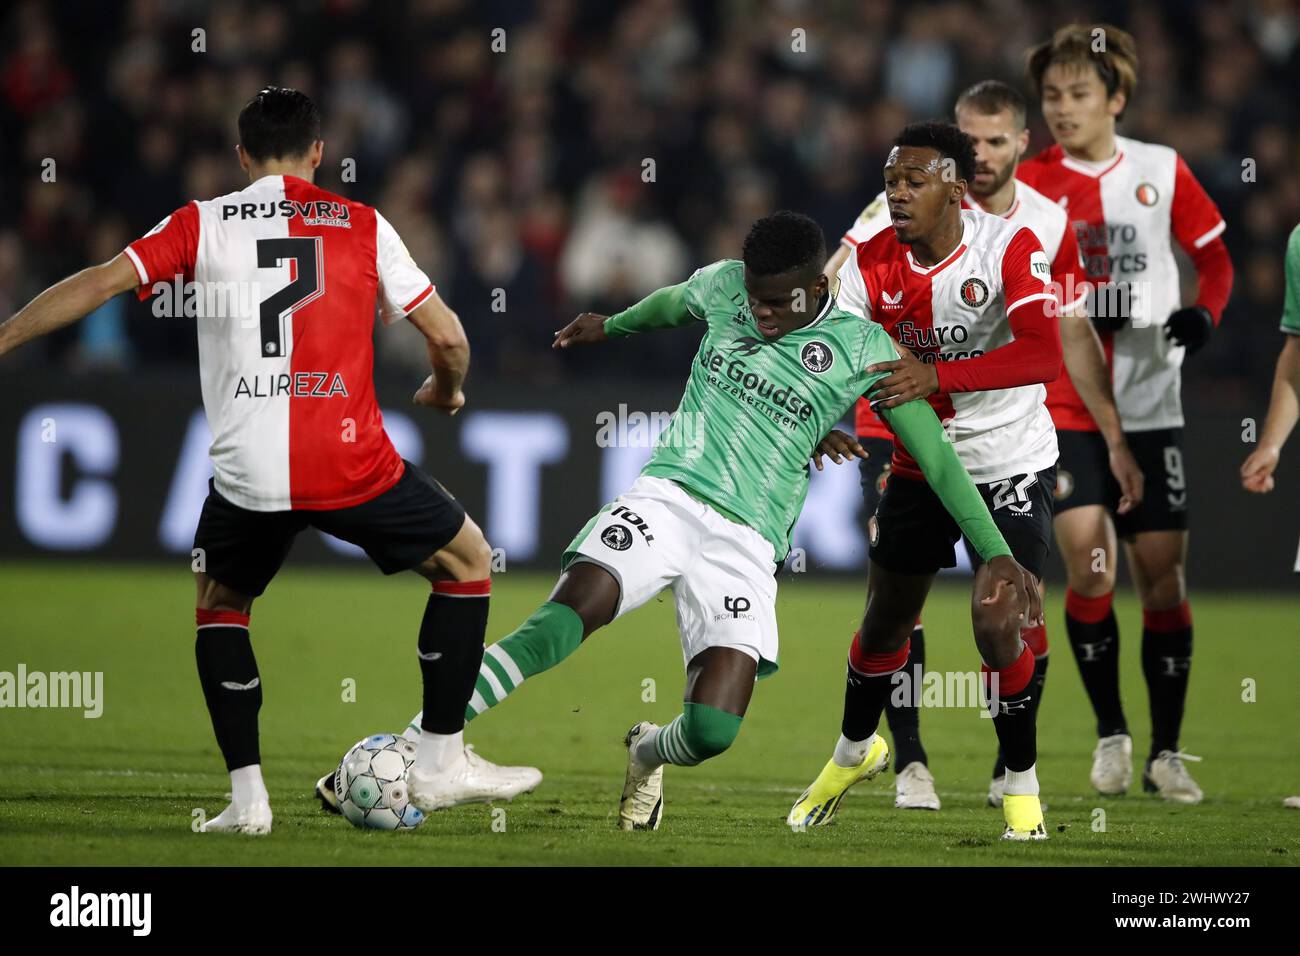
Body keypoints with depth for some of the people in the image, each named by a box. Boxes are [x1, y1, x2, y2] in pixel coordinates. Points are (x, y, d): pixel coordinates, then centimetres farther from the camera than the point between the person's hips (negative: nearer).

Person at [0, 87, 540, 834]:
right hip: (351, 463, -1)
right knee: (468, 561, 21)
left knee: (218, 603, 27)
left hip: (247, 474, 1)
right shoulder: (363, 226, 8)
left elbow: (98, 284, 2)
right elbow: (447, 335, 8)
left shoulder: (202, 224, 8)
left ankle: (247, 794, 15)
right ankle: (442, 764, 19)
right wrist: (446, 392, 30)